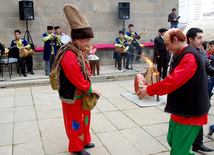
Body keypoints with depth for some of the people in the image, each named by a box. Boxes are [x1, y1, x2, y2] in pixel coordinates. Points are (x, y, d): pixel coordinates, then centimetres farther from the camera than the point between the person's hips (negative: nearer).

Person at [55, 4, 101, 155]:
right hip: (73, 96, -9)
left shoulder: (80, 51, 5)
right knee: (75, 121, 8)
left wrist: (90, 85, 1)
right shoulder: (68, 54, -26)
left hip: (83, 93, 9)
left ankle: (84, 141, 43)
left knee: (85, 117, 23)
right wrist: (90, 89, -18)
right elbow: (75, 78, -28)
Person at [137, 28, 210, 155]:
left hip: (190, 114, -10)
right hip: (180, 111, 10)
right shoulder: (182, 55, 13)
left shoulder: (190, 57, -21)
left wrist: (149, 90, -20)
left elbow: (173, 81, -29)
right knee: (171, 141, 20)